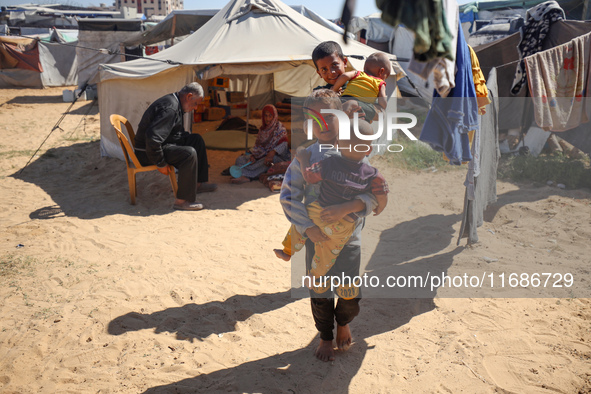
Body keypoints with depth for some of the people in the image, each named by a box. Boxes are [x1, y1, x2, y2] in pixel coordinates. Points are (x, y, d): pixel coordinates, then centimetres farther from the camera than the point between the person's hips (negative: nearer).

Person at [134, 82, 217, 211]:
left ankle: (198, 183, 17)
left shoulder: (174, 102, 10)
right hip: (147, 152, -11)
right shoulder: (170, 108, -24)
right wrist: (161, 163, -25)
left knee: (197, 139, 13)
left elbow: (177, 133, 25)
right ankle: (182, 201, -24)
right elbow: (152, 137, -32)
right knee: (189, 153, -29)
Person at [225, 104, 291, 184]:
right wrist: (253, 156, -15)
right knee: (240, 159, -10)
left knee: (268, 161, -41)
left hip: (276, 156, -6)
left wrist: (272, 152, -40)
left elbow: (284, 143, -23)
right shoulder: (262, 129, 12)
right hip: (262, 155, 7)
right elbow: (257, 146, 7)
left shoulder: (279, 127, -7)